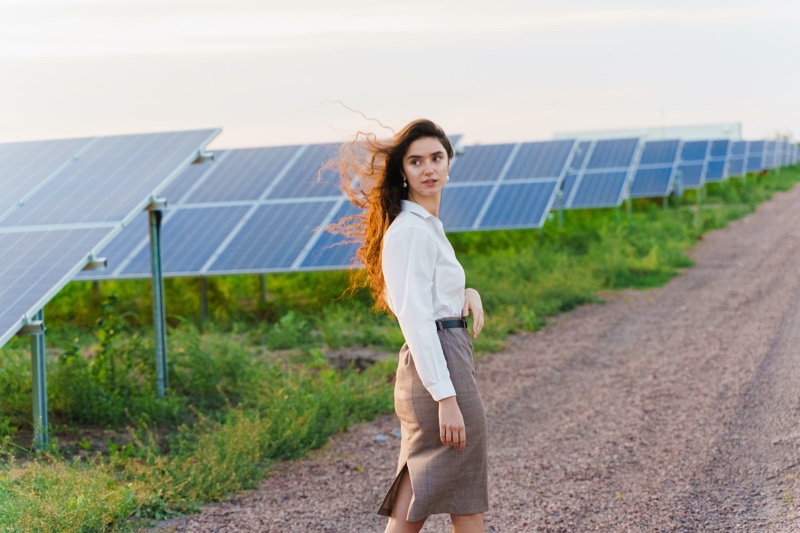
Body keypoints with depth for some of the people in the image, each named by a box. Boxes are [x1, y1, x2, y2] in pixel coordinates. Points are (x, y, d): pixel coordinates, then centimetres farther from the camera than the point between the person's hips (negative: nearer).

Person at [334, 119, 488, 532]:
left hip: (432, 369, 10)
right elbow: (415, 319, -20)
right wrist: (446, 397, -24)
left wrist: (469, 294, 4)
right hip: (439, 370, -10)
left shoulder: (427, 225, 17)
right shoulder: (412, 230, -13)